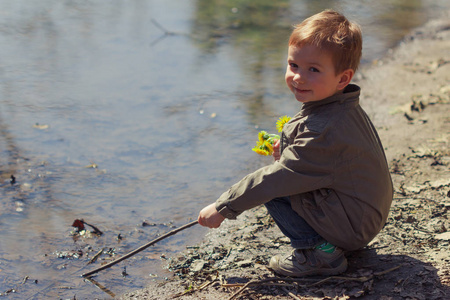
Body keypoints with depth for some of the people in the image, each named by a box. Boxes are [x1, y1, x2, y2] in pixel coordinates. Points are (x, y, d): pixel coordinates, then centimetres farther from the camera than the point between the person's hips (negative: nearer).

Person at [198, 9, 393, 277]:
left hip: (351, 226, -10)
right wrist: (289, 152, 5)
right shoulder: (346, 109, 2)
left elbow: (276, 179, -25)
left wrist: (223, 208, -17)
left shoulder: (322, 130, -28)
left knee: (272, 187, -11)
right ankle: (329, 242, 15)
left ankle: (320, 252, -7)